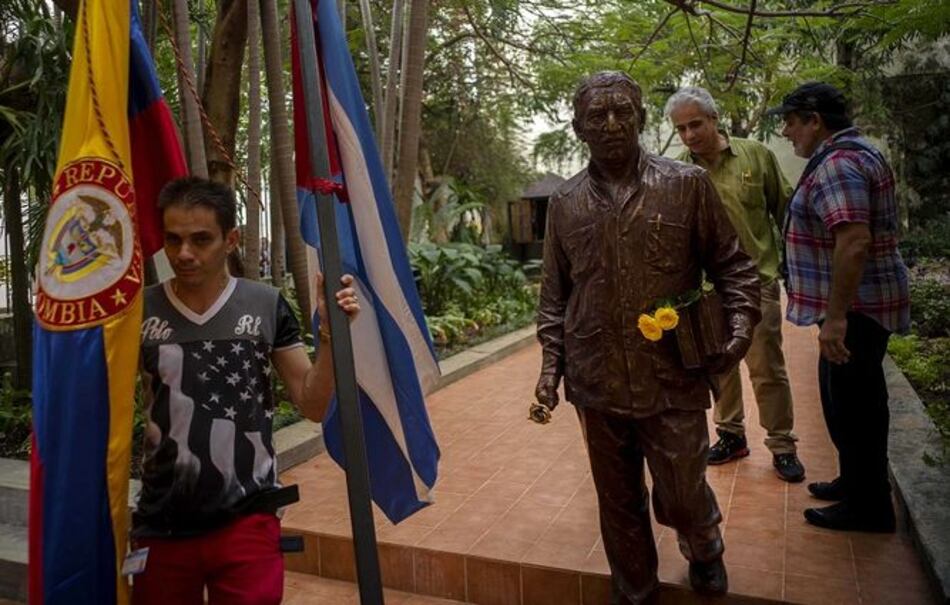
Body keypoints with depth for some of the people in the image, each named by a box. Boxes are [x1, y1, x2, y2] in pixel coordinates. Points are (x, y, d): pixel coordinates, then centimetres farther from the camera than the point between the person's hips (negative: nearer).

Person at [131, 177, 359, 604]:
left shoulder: (265, 307, -6)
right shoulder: (141, 311, -5)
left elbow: (312, 405, -1)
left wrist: (331, 333, -14)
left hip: (247, 521, -1)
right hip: (161, 525, 2)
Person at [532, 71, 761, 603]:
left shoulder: (688, 185, -2)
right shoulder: (565, 203, 5)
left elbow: (733, 264, 5)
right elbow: (555, 295, 11)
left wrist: (741, 323, -11)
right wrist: (551, 366, 4)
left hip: (674, 381, -2)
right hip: (597, 384, 2)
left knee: (681, 497, 7)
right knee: (619, 505, 14)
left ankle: (704, 549, 44)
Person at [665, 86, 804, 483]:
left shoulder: (756, 155, -2)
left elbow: (784, 210, 5)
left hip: (757, 277, -2)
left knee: (766, 367, 2)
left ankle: (782, 445, 18)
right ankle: (731, 435, 31)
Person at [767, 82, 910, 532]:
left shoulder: (837, 163, -19)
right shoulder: (855, 152, 15)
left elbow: (854, 242, -29)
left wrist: (835, 317, -27)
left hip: (854, 309, -11)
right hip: (861, 304, 11)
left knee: (852, 405, 1)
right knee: (849, 401, 20)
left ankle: (867, 507, 16)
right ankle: (857, 483, 35)